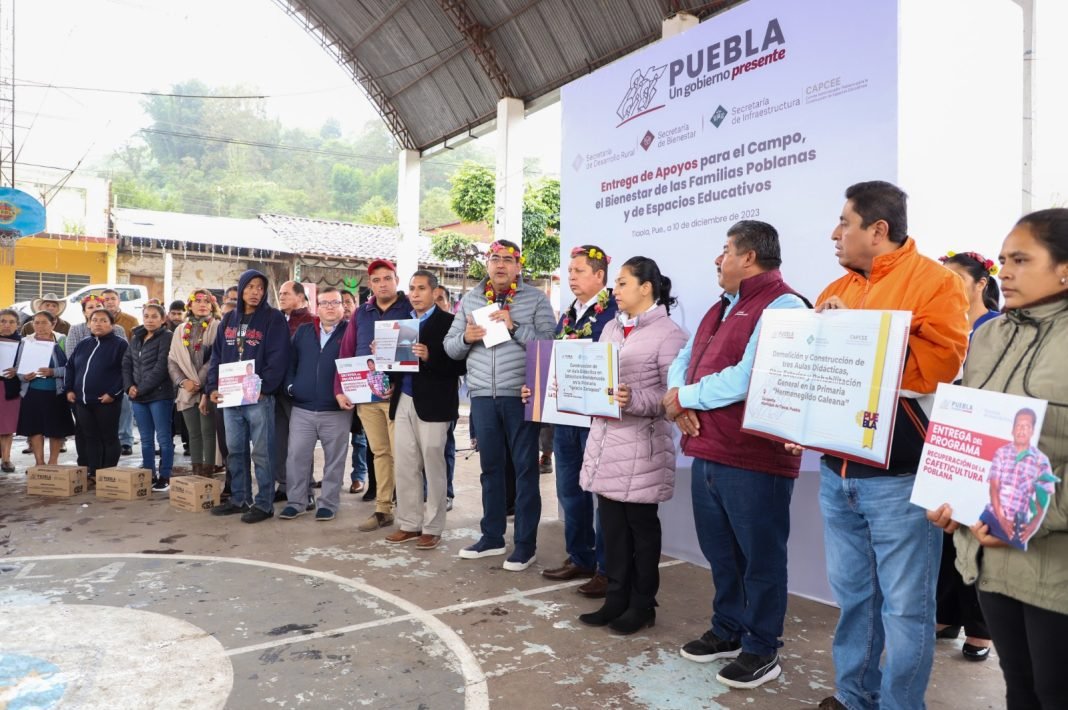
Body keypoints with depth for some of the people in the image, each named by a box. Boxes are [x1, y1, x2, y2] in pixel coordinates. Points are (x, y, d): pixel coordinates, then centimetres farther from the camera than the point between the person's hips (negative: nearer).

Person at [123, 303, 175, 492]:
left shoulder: (167, 337, -6)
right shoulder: (135, 338, 16)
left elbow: (161, 367, -14)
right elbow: (126, 363, 13)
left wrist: (141, 389, -14)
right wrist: (129, 386, -3)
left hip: (159, 395, -6)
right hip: (138, 397, 7)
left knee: (163, 438, -1)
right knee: (146, 440, 11)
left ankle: (164, 477, 6)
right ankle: (149, 476, 19)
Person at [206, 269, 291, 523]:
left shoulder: (273, 318, -4)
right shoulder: (229, 320, 14)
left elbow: (278, 358, -11)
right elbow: (216, 356, 14)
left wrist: (262, 388, -19)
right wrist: (213, 387, 1)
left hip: (259, 397, -6)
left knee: (261, 452, -2)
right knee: (235, 451, 12)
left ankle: (264, 503, 4)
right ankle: (239, 499, 22)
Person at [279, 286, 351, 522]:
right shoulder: (303, 331, 12)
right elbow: (290, 361, 14)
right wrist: (289, 385, 0)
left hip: (337, 409, -3)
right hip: (302, 408, 3)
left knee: (334, 458, 6)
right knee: (297, 456, 6)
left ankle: (329, 503, 18)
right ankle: (296, 501, 19)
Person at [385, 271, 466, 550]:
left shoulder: (448, 322, -4)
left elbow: (460, 364, -12)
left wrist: (429, 357, -23)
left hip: (432, 404, -6)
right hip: (404, 402, 6)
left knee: (433, 467, 3)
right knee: (404, 467, 10)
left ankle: (432, 528, 12)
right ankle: (409, 524, 21)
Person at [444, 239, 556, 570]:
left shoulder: (536, 299, -1)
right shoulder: (470, 299, 12)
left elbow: (549, 345, -10)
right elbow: (451, 347, 13)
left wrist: (515, 327, -18)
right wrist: (466, 337, -7)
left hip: (521, 395, -4)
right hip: (483, 396, 5)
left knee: (525, 468, 2)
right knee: (490, 467, 14)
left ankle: (525, 542, 13)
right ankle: (492, 536, 27)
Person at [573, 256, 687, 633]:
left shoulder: (667, 333, -9)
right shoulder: (610, 328, 13)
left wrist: (633, 401, -26)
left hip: (641, 442, -6)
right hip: (604, 436, 7)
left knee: (641, 525, 7)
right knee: (611, 523, 12)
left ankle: (643, 605, 21)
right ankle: (616, 598, 25)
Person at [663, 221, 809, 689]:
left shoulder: (783, 305, -13)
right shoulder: (721, 308, 17)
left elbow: (747, 379, -24)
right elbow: (684, 360, 16)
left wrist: (683, 397, -12)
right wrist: (680, 401, -6)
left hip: (754, 458, -9)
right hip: (708, 452, 9)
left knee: (759, 557, 7)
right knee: (719, 552, 20)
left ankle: (762, 649, 22)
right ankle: (728, 630, 36)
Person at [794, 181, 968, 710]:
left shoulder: (934, 282, -6)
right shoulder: (835, 291, 14)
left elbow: (942, 361, -17)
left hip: (899, 475, -6)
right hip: (838, 471, 6)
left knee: (904, 606, 4)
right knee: (852, 595, 17)